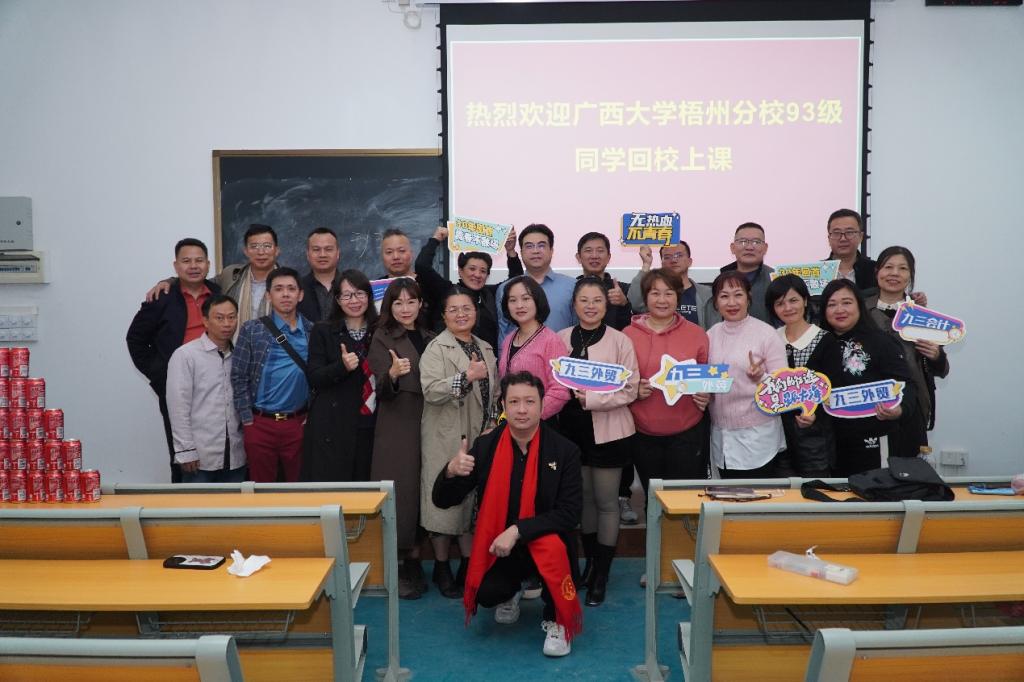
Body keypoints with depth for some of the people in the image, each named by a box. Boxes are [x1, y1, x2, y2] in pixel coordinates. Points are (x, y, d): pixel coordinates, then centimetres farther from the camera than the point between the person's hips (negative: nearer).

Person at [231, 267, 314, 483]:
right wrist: (247, 420, -5)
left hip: (298, 423, 1)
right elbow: (239, 377, -1)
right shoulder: (252, 330, 0)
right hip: (260, 423, -1)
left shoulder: (312, 331, 5)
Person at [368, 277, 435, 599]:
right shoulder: (383, 338, -1)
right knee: (401, 491, -5)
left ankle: (413, 563, 16)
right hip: (397, 426, -4)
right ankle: (409, 565, 5)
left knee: (422, 490, 6)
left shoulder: (428, 337, 13)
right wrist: (393, 373, -30)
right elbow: (382, 389, -11)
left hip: (426, 423, 4)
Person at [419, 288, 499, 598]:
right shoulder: (436, 348, -6)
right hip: (446, 439, -5)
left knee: (475, 499, 10)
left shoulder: (486, 349, 13)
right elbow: (430, 390, -20)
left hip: (480, 438, 6)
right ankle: (441, 567, 17)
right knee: (444, 499, 1)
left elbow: (495, 394, 18)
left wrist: (493, 424, 5)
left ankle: (469, 565, 23)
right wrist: (466, 377, -28)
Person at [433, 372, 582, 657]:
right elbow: (442, 501, -7)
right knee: (486, 593, -22)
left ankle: (555, 620, -5)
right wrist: (451, 471, -31)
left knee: (554, 546, -34)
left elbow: (570, 513, -17)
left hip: (546, 541, -2)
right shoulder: (485, 446, -8)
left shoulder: (565, 450, -13)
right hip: (498, 545, 2)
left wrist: (518, 530, -28)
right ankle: (511, 592, 19)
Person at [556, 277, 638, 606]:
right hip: (572, 428, 3)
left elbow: (630, 390, -9)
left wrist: (590, 398, -18)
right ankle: (590, 561, 31)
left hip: (608, 431, -3)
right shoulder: (562, 338, 3)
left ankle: (601, 575, 16)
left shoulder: (620, 341, -7)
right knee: (583, 497, 14)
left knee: (606, 501, 4)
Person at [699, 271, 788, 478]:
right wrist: (701, 395, -5)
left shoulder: (766, 333, -8)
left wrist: (760, 378, -27)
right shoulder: (711, 334, 5)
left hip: (756, 437, -4)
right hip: (721, 436, 4)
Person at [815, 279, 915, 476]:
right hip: (835, 444, 5)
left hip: (875, 444, -5)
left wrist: (899, 409, -32)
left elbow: (903, 384, -14)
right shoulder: (821, 345, 6)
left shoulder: (880, 341, -9)